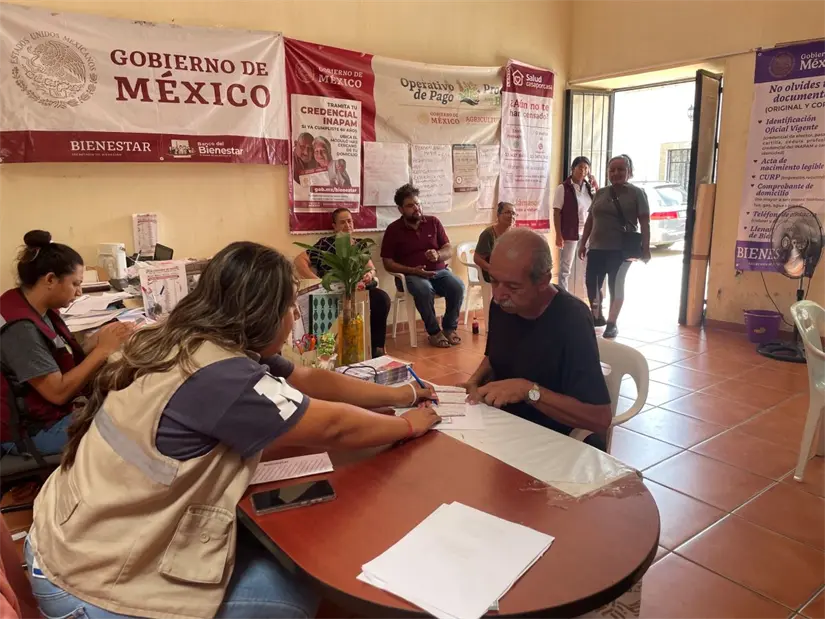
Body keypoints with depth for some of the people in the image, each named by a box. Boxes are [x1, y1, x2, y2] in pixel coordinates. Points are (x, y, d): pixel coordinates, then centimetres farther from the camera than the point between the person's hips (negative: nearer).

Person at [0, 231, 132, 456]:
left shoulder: (40, 310, 1)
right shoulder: (20, 328, -26)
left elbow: (63, 362, 2)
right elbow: (58, 392, -25)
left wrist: (97, 340, -10)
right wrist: (103, 350, -22)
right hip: (40, 428, -9)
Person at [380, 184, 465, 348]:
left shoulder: (433, 222, 7)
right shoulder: (393, 229, 0)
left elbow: (449, 250, 7)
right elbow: (388, 263, -3)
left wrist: (437, 254, -17)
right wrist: (412, 270, -17)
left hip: (439, 271, 3)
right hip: (410, 275, -3)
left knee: (458, 286, -26)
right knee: (425, 290, -36)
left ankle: (449, 327, -6)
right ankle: (434, 332, -17)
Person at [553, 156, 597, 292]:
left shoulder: (588, 187, 8)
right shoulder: (563, 188, -7)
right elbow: (556, 213, -10)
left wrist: (596, 187, 5)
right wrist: (558, 235, -15)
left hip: (587, 234, 5)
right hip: (569, 234, -5)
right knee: (565, 268, 4)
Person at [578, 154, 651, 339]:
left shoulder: (637, 193, -1)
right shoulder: (600, 193, 12)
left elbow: (645, 222, -6)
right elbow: (590, 220, 16)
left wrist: (645, 248, -13)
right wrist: (583, 243, 13)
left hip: (621, 249, -4)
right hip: (596, 248, 5)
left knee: (616, 285, 0)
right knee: (591, 282, 3)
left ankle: (612, 323, 8)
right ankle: (597, 316, 23)